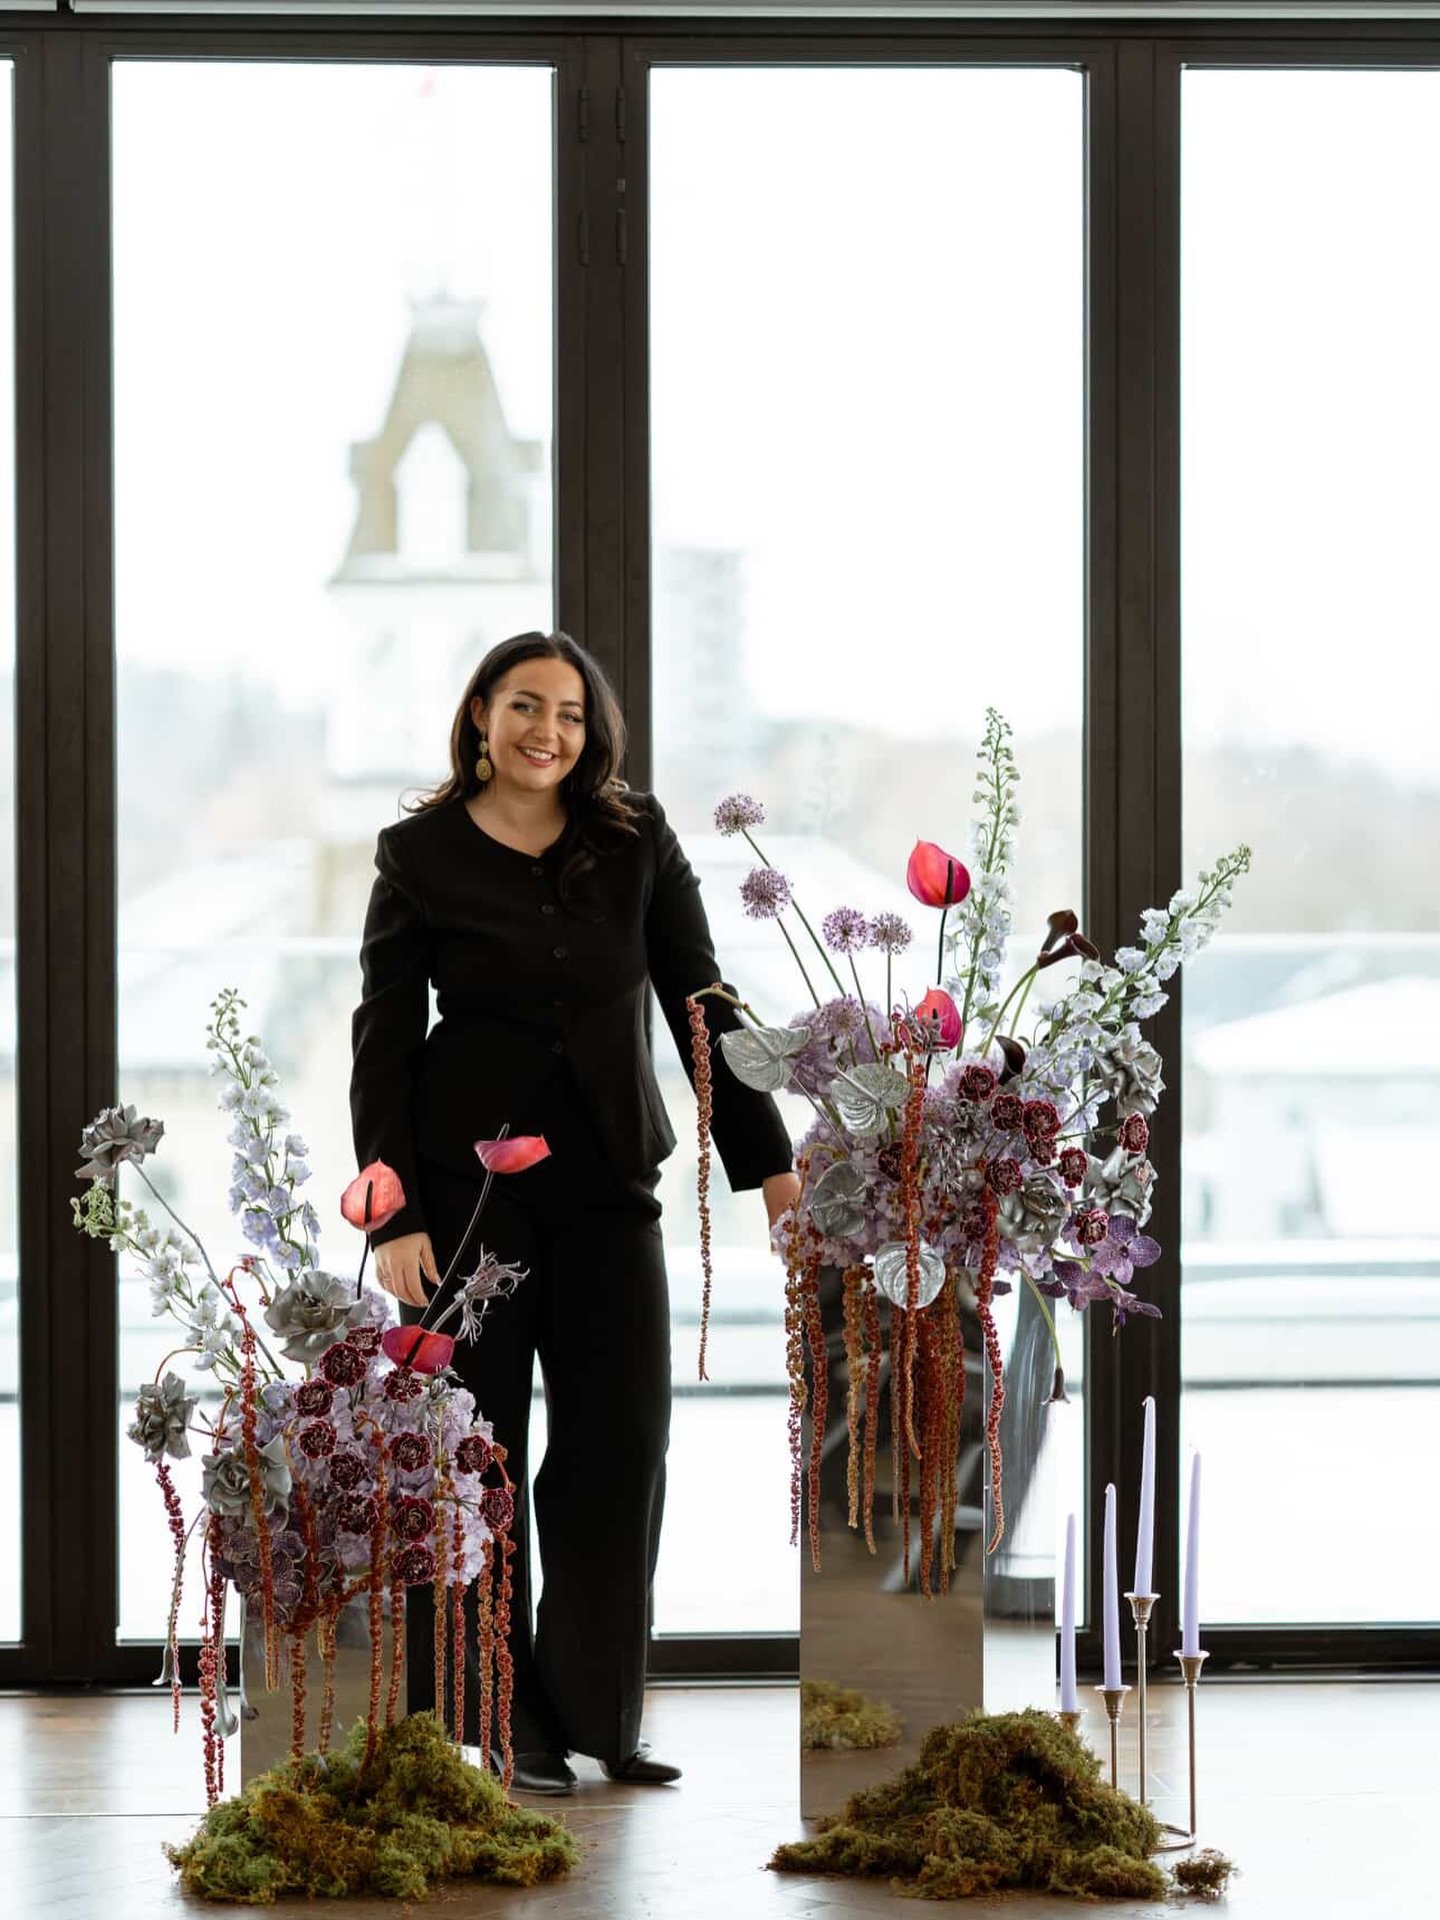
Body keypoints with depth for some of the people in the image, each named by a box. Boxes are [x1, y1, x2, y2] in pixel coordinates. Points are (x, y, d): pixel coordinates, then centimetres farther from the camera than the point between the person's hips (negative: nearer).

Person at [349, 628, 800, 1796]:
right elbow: (385, 1041, -3)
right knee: (480, 1447, 2)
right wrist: (394, 1217, -10)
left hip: (607, 1182, 2)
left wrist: (766, 1159, 2)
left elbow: (699, 1000, 7)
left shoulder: (636, 840, 4)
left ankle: (597, 1712, 10)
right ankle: (510, 1725, 10)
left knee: (622, 1441, -1)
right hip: (471, 1181, -2)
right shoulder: (423, 857, -2)